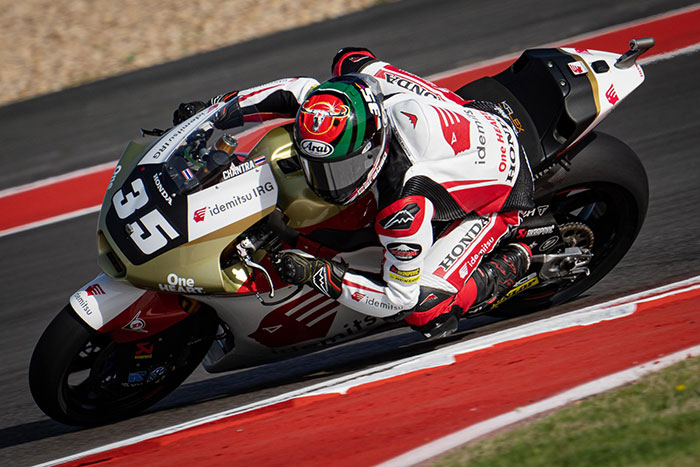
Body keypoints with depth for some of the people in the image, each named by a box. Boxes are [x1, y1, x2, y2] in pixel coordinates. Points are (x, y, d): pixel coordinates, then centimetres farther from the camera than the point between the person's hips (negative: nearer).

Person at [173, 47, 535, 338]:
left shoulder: (404, 208, -41)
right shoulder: (364, 77, -25)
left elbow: (400, 299, -29)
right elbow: (301, 89, -4)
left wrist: (318, 275, -34)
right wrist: (214, 109, -9)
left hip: (502, 195, -8)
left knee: (424, 310, -21)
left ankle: (511, 264, 4)